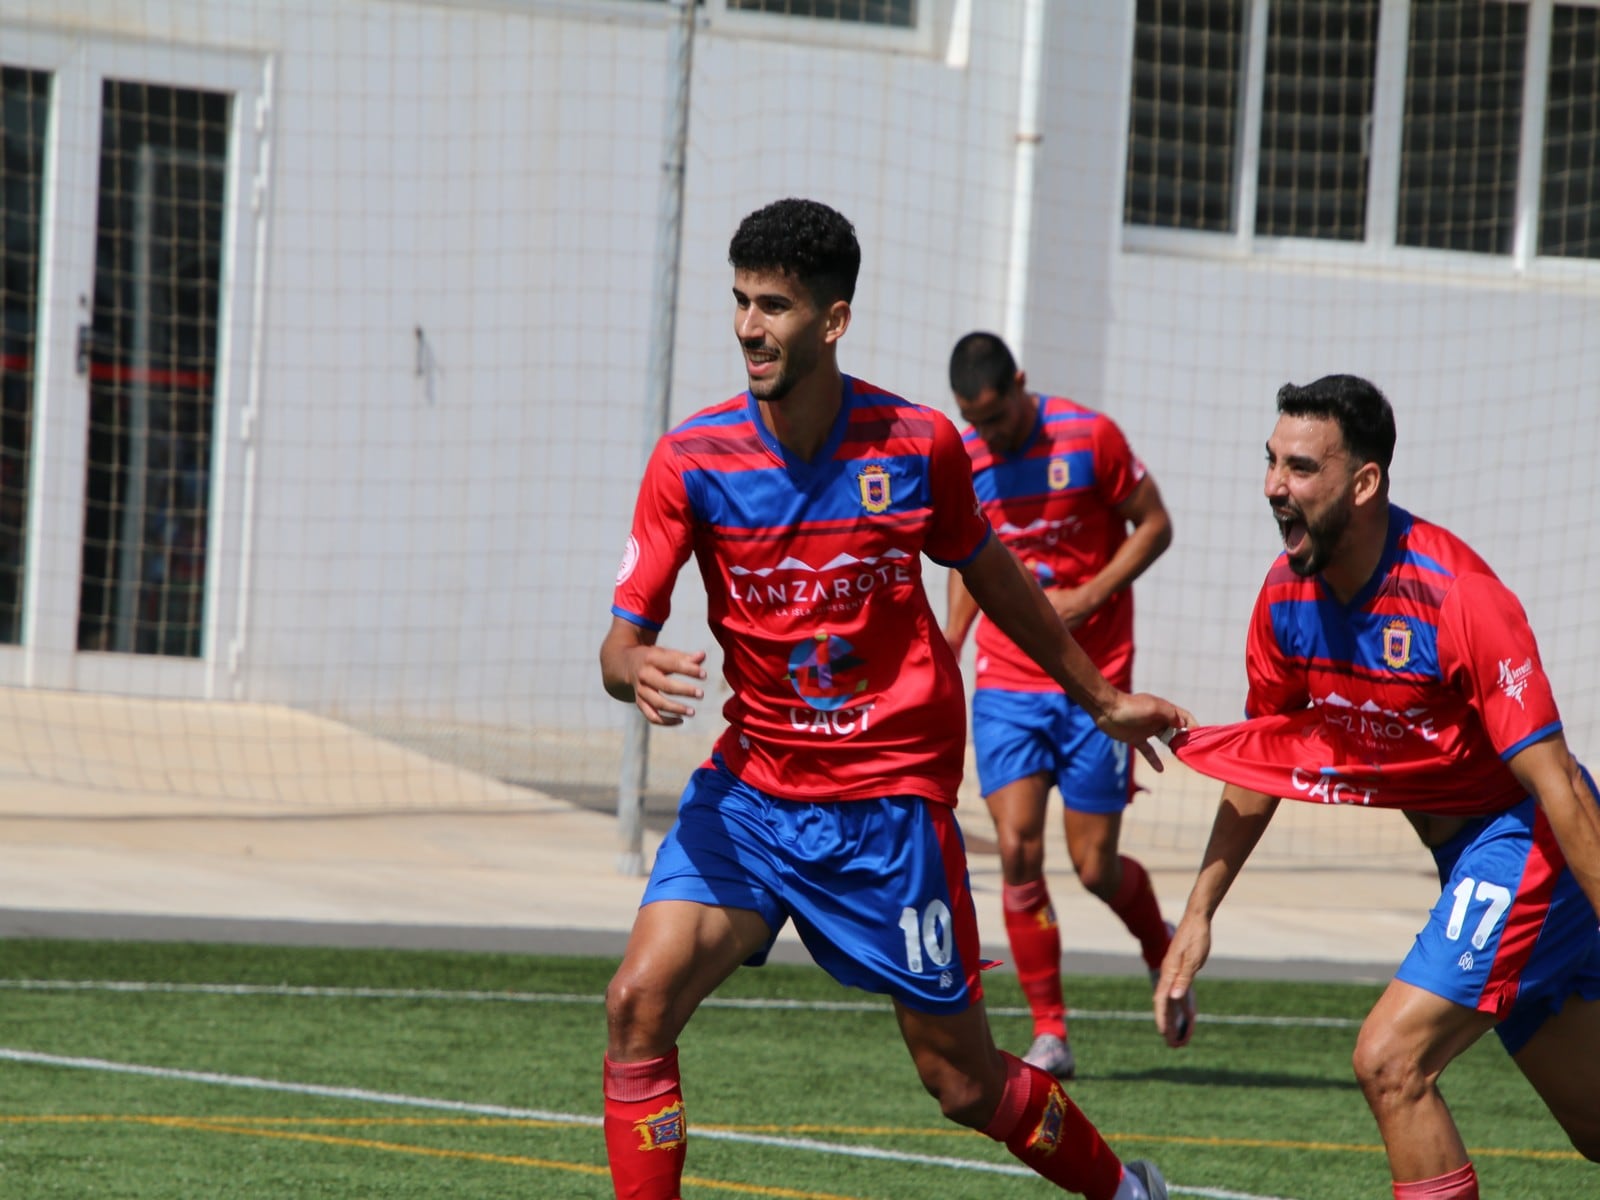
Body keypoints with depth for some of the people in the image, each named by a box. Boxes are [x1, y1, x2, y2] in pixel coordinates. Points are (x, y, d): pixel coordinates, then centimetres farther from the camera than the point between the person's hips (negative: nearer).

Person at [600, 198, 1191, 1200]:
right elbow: (624, 638, -9)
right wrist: (637, 671, -34)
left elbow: (993, 575, 12)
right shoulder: (692, 460, -8)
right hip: (750, 789, 2)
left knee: (965, 1084, 6)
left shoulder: (918, 445, -7)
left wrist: (1101, 697, 24)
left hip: (892, 804, -1)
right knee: (640, 1002, -20)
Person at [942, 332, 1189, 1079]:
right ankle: (1050, 1035, -2)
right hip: (1006, 684, 3)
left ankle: (1162, 949, 34)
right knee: (1017, 850, -10)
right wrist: (950, 641, 8)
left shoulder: (1090, 437, -9)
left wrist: (1091, 595, -14)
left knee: (1095, 867, 0)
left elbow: (1154, 525, -2)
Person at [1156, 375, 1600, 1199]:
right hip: (1467, 853, 8)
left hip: (1523, 840, -8)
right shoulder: (1287, 593, -3)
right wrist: (1198, 915, 7)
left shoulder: (1459, 600, -25)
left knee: (1391, 1062, -19)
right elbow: (1260, 765, 11)